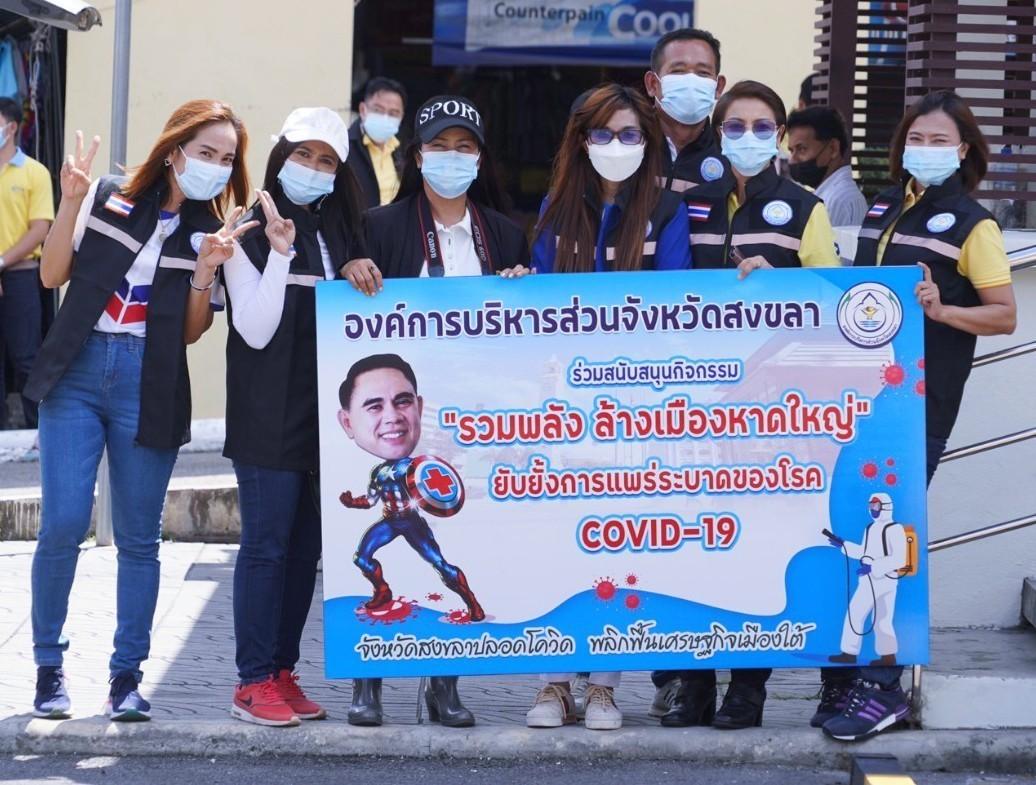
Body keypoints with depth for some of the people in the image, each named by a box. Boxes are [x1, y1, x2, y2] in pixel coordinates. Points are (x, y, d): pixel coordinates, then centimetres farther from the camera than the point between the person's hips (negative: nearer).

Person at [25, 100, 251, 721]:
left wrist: (205, 270, -11)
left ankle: (128, 673, 13)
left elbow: (192, 332, 4)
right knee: (64, 526, -9)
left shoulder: (214, 232, 7)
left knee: (139, 538, 3)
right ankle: (49, 664, 6)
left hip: (149, 388, 2)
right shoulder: (109, 199, 2)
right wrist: (71, 202, -12)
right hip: (78, 373, -2)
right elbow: (53, 275, -1)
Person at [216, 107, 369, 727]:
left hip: (325, 412, 6)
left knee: (306, 544, 7)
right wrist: (279, 252, -18)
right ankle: (254, 681, -3)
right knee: (268, 543, -7)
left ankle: (284, 671, 13)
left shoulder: (339, 234, 14)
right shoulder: (251, 233, -3)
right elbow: (256, 330, -12)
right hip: (270, 415, -6)